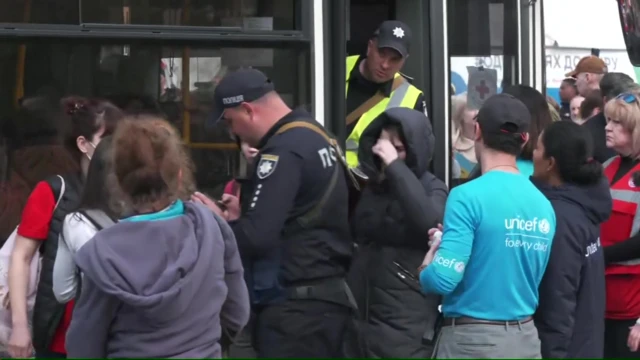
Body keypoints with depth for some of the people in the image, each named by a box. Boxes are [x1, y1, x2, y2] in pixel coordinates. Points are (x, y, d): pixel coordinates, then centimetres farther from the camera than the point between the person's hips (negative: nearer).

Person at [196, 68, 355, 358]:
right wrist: (243, 216, 11)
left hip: (297, 306, -10)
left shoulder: (284, 151, -18)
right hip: (328, 295, 10)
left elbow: (255, 238, -23)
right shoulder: (315, 135, 12)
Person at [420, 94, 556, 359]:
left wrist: (427, 266, 2)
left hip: (472, 339, -5)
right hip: (526, 338, 5)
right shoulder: (544, 206, 3)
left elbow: (443, 279, -21)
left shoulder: (469, 196, -15)